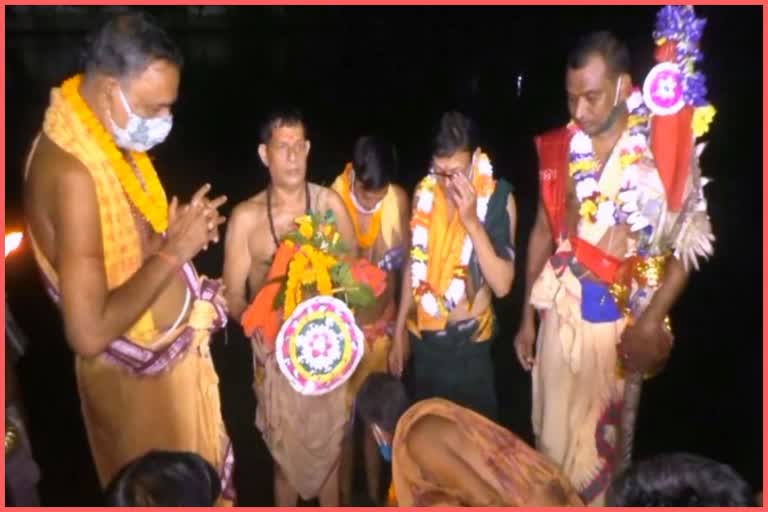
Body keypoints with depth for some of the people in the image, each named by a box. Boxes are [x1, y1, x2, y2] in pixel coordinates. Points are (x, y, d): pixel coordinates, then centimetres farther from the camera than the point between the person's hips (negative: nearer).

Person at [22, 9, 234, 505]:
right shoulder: (72, 172, -29)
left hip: (172, 349, 8)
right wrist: (173, 251, -25)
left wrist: (180, 233, -5)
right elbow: (89, 333, -32)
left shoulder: (106, 139, -2)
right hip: (138, 370, -8)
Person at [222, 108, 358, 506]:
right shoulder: (246, 217, -11)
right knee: (286, 453, 16)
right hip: (277, 352, -1)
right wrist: (259, 326, -25)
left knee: (330, 447, 19)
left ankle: (331, 506, 42)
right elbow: (234, 297, -5)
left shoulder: (330, 203, -6)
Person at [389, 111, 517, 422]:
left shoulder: (498, 198, -16)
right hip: (422, 336, 3)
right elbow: (414, 264, 4)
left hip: (469, 341, -3)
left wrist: (472, 221, -30)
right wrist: (400, 331, 8)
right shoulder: (424, 193, -5)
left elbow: (502, 285, -23)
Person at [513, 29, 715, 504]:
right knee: (553, 431, 14)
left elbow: (687, 244, -8)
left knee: (600, 440, 13)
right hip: (559, 311, 3)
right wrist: (527, 316, 9)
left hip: (620, 320, -3)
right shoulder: (560, 148, 0)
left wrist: (651, 322, -16)